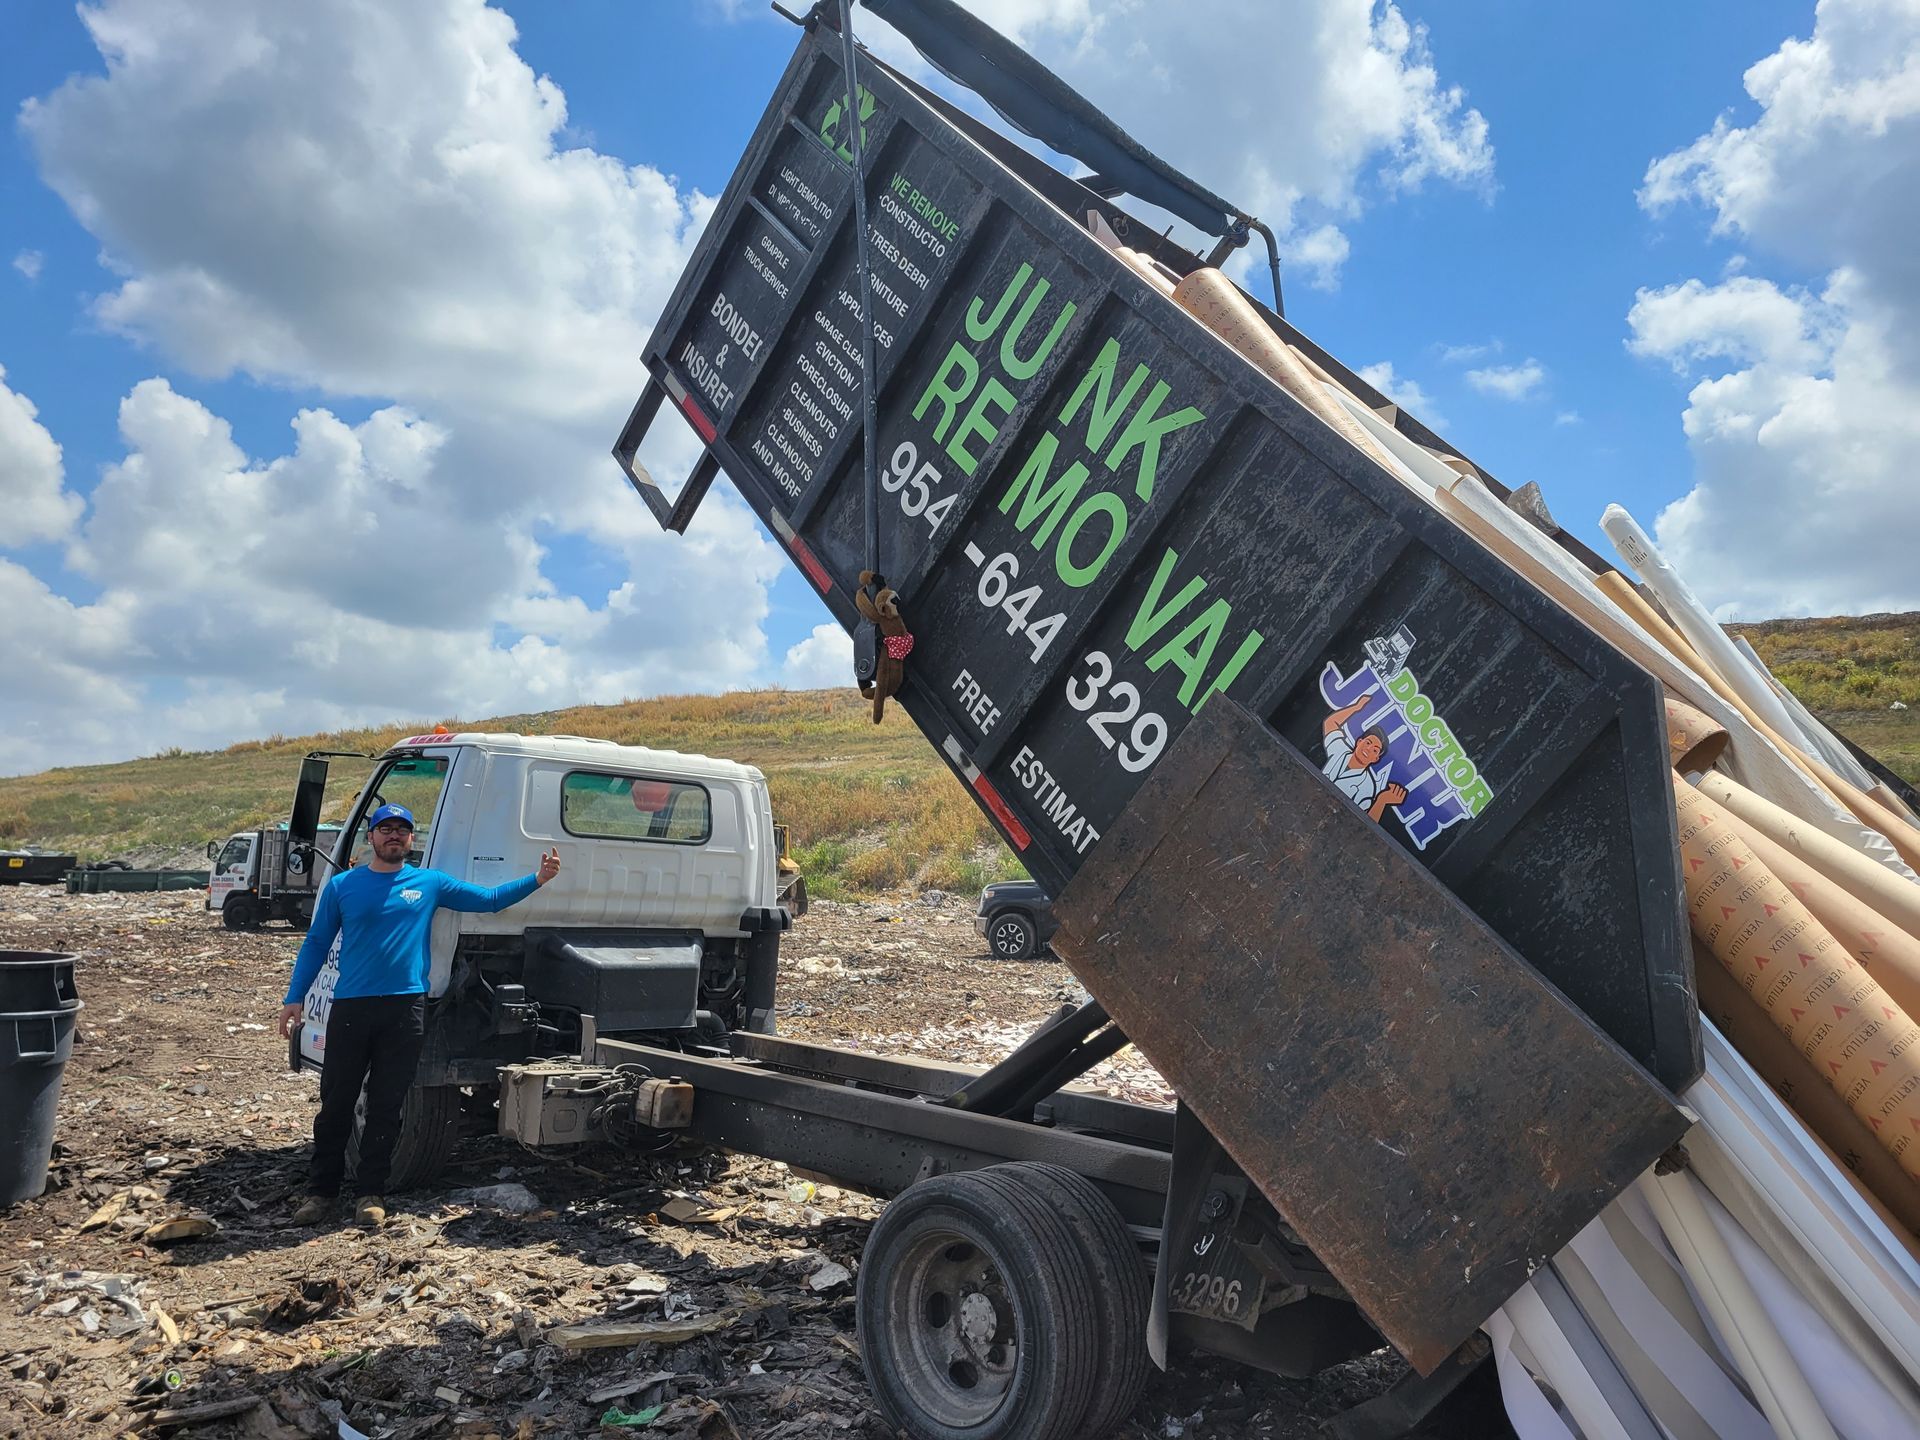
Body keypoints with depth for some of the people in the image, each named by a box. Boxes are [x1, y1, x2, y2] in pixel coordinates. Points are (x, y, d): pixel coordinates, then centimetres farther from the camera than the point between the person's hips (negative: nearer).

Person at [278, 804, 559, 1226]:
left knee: (386, 1106, 5)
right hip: (350, 1007, 0)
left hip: (405, 1008, 0)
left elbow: (490, 898, 11)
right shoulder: (342, 886, 6)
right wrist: (295, 997, 2)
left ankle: (371, 1191, 15)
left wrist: (537, 879, 1)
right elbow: (316, 943, 10)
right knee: (336, 1103, 5)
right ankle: (321, 1190, 18)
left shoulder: (430, 883, 7)